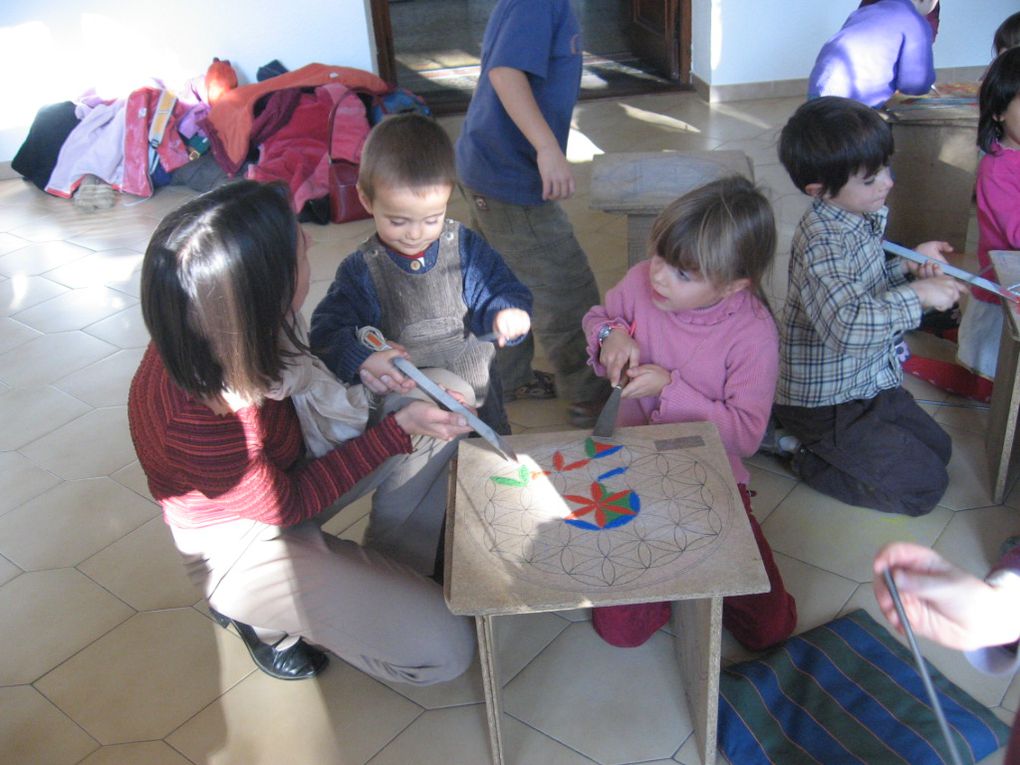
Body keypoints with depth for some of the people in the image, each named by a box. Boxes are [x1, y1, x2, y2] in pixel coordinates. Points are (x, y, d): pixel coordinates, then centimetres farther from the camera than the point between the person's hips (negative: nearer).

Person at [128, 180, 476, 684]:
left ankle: (392, 573, 8)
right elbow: (286, 504, -21)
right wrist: (397, 430, -21)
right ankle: (267, 616, 7)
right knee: (443, 650, -11)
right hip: (244, 543, -7)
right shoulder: (197, 420, -40)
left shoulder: (212, 330, -19)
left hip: (276, 469, 8)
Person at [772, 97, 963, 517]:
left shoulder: (862, 216, 1)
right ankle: (802, 454, 6)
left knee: (937, 447, 22)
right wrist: (917, 294, -33)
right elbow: (847, 326, -43)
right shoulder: (822, 243, -30)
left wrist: (906, 266, 1)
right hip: (827, 404, -9)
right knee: (923, 486, -2)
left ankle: (819, 446, 20)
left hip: (870, 382, 9)